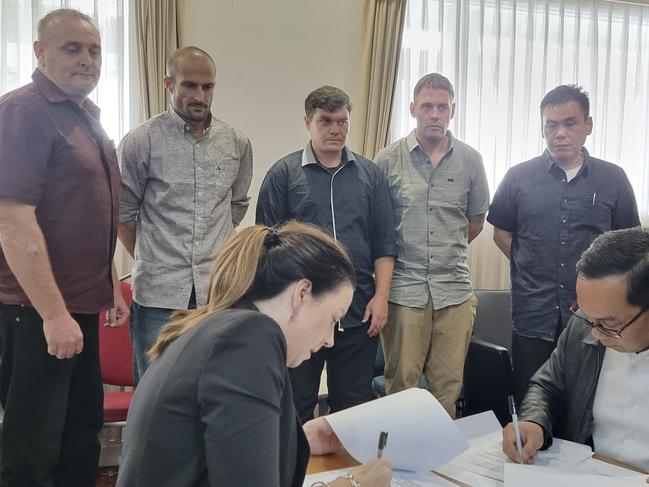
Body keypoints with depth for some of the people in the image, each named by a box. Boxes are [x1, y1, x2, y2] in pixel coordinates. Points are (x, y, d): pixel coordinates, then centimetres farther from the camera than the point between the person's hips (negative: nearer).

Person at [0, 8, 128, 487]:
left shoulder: (87, 116, 13)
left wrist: (111, 286, 18)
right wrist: (53, 314, -23)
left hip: (82, 305, 9)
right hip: (39, 312, -9)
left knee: (82, 435, 18)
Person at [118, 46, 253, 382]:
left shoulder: (237, 144, 7)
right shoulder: (141, 141, -4)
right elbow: (123, 212, 3)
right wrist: (149, 262, 9)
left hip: (218, 291, 3)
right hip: (159, 293, -3)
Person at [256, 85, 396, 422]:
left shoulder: (370, 174, 9)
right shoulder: (283, 173, 1)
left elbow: (384, 243, 9)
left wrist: (381, 296, -1)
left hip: (359, 314, 2)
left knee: (354, 406, 13)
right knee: (296, 408, 9)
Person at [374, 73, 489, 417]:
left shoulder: (470, 160, 7)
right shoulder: (388, 160, 1)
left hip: (454, 290, 2)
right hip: (403, 288, -2)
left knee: (448, 386, 8)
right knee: (401, 382, 5)